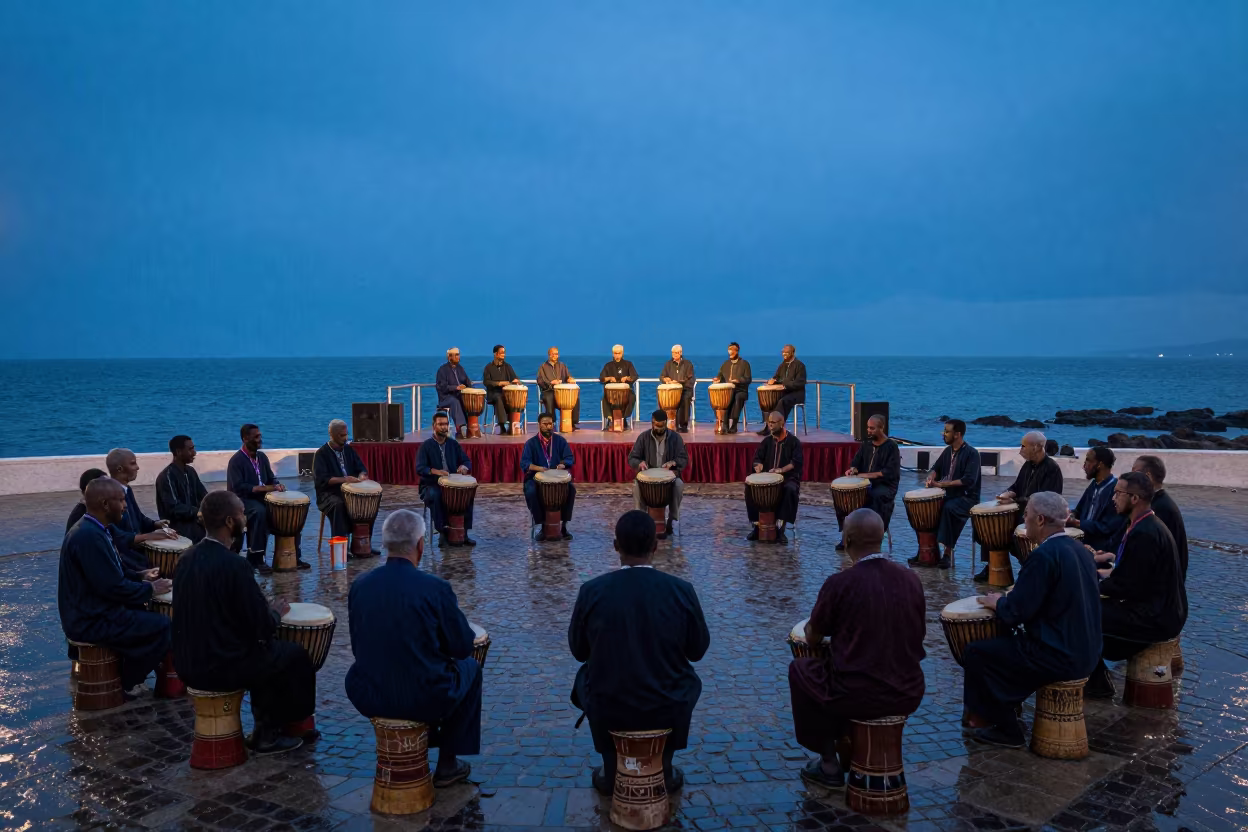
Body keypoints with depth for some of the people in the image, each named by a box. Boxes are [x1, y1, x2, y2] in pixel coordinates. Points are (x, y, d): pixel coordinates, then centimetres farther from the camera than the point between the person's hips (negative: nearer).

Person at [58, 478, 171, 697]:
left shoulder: (90, 529, 7)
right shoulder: (90, 536, -26)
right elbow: (113, 586, -26)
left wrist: (139, 576, 8)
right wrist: (150, 589, -13)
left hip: (91, 611, 11)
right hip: (92, 621, -11)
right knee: (163, 626, -10)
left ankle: (126, 670, 24)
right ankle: (129, 683, 7)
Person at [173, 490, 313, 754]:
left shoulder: (187, 557, 2)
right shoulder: (233, 565, -23)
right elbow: (264, 627, -19)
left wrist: (264, 609, 14)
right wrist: (276, 611, 3)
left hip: (187, 663, 8)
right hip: (219, 668, -8)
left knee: (267, 650, 27)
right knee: (297, 655, 10)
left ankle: (266, 726, 29)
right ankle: (268, 734, 24)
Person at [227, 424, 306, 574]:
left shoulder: (262, 457, 12)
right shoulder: (236, 460, -11)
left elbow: (271, 478, 18)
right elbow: (238, 487, -21)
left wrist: (277, 485, -6)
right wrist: (263, 488, -26)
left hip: (262, 498, 7)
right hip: (243, 500, -7)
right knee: (260, 512, -38)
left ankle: (293, 556, -4)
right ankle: (255, 559, -29)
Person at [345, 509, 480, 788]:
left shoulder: (359, 585, -5)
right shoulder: (436, 589, -18)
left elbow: (359, 647, 8)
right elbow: (463, 647, -7)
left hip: (367, 699, 5)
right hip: (424, 701, -4)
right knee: (470, 669, 25)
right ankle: (447, 764, 27)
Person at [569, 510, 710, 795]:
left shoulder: (591, 591, -13)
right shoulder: (682, 591, -13)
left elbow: (578, 650, 2)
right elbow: (698, 650, 2)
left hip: (607, 709, 0)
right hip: (667, 710, 0)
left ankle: (610, 773, 38)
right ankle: (664, 772, 38)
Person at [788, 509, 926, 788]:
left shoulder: (840, 583, -16)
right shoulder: (910, 578, -2)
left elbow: (812, 638, -3)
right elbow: (919, 634, 12)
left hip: (858, 697, -5)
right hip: (909, 696, 5)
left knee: (800, 669, 22)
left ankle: (829, 765, 25)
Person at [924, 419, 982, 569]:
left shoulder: (971, 453, -15)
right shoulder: (947, 451, 8)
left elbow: (968, 480, -25)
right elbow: (936, 468, 21)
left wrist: (942, 484, -25)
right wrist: (931, 477, -5)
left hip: (967, 497, -8)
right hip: (949, 494, 8)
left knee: (948, 509, -34)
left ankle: (948, 552, -25)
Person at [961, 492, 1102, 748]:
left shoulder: (1044, 555, -22)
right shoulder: (1078, 549, 7)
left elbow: (1015, 613, -21)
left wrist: (997, 602, -1)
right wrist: (1010, 598, 15)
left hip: (1060, 658, -9)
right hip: (1084, 651, 9)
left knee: (975, 652, 0)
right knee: (1004, 641, 26)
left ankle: (1006, 730, 10)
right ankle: (1003, 712, 32)